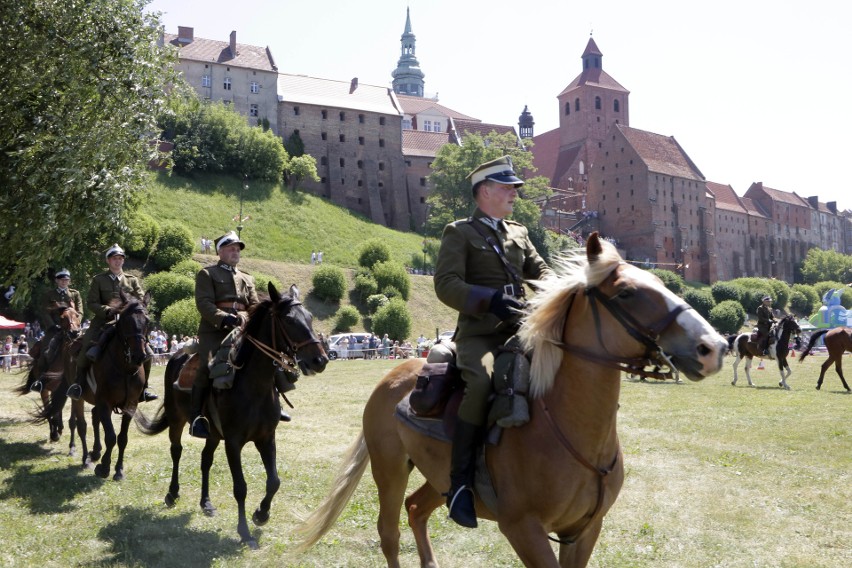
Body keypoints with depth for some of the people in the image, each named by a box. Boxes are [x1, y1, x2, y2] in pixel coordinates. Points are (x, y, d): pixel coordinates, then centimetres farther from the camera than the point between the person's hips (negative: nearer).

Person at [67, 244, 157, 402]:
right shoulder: (98, 280, 9)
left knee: (147, 353, -11)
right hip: (104, 322, -2)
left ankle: (142, 389, 2)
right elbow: (91, 303, 1)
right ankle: (78, 384, -6)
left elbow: (141, 300, 9)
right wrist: (108, 310, -15)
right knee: (86, 350, -24)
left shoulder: (132, 280, 15)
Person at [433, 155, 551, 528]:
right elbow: (446, 284, -9)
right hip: (479, 332, -6)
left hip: (519, 329, 6)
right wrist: (490, 300, -24)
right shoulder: (459, 233, 3)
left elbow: (540, 271, 19)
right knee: (481, 382, -33)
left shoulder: (519, 233, 22)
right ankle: (460, 481, -25)